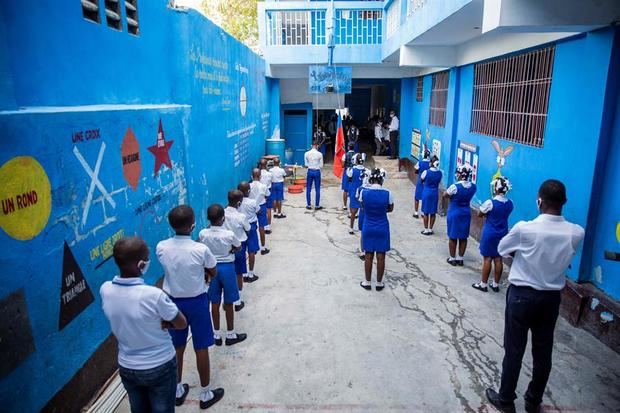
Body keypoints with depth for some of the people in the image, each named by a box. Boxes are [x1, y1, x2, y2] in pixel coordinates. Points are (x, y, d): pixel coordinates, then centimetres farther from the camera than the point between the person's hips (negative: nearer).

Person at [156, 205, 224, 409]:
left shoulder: (161, 247, -12)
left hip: (173, 301, 4)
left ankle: (177, 390, 37)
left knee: (177, 347, 20)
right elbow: (213, 273, -5)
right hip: (196, 301, -4)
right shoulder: (200, 249, -23)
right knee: (201, 349, 11)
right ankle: (206, 394, 26)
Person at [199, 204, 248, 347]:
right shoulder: (229, 234, -20)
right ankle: (230, 335, 22)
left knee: (215, 303, 14)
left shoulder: (203, 234, -12)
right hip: (227, 267, -3)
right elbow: (238, 248, -2)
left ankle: (217, 335, 26)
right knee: (228, 303, 10)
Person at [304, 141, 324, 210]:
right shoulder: (319, 154, -9)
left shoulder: (306, 153, -4)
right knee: (317, 189, 6)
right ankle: (317, 205, 11)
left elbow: (306, 165, 2)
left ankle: (308, 205, 15)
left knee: (308, 189, 11)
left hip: (310, 171, 2)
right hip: (317, 172, -2)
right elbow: (321, 166, -3)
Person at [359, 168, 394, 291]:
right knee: (381, 257, 11)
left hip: (368, 228, 1)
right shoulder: (387, 193, -14)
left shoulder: (364, 191, -12)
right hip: (382, 228, -1)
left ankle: (367, 282, 25)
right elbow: (390, 209, 2)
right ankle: (379, 283, 23)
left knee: (369, 256, 13)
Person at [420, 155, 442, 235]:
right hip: (435, 193, 3)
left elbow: (421, 180, 2)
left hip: (426, 192, -3)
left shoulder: (426, 172, -13)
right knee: (433, 212, 10)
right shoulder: (440, 173, -3)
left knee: (426, 212, 7)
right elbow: (438, 182, 8)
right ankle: (430, 229, 18)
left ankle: (426, 229, 12)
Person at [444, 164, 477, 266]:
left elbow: (445, 195, -7)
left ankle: (452, 258, 17)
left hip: (454, 213, -5)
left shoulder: (455, 186, -22)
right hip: (466, 213, 5)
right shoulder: (473, 186, -5)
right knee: (463, 237, 13)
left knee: (453, 237, 8)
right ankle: (460, 258, 22)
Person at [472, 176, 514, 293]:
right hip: (502, 234, 5)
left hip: (490, 234, -5)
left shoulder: (490, 202, -19)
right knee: (498, 259, 11)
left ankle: (483, 284, 12)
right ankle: (495, 284, 20)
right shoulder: (510, 203, -1)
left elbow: (479, 215, -5)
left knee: (487, 259, 3)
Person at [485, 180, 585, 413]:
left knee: (514, 350, 9)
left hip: (522, 295, -4)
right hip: (551, 298, 4)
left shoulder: (524, 229, -21)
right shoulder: (576, 233, -9)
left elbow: (502, 249, -4)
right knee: (543, 351, 17)